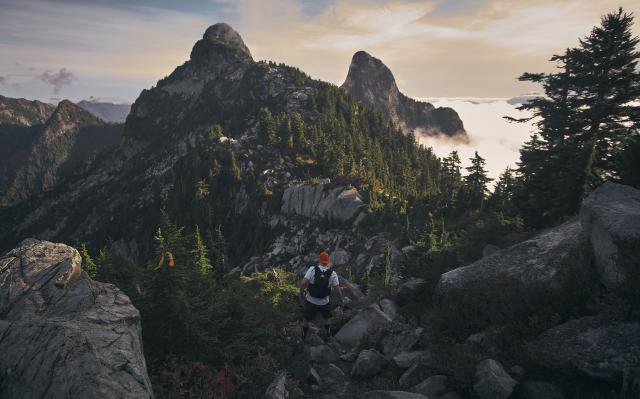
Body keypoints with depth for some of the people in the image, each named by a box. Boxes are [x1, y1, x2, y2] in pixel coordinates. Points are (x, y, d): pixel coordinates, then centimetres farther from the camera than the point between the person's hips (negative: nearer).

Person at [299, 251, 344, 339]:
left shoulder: (312, 269, -19)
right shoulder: (332, 274, -16)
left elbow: (303, 283, -24)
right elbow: (337, 289, -12)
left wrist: (301, 294, -7)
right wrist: (341, 300, 5)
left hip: (310, 301, 0)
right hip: (324, 302, 0)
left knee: (306, 318, 26)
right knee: (326, 318, 31)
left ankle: (304, 335, 46)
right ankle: (328, 335, 48)